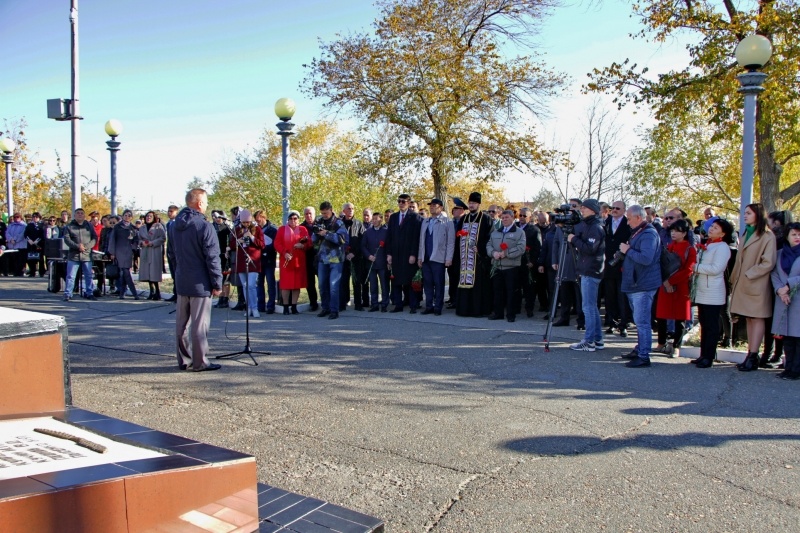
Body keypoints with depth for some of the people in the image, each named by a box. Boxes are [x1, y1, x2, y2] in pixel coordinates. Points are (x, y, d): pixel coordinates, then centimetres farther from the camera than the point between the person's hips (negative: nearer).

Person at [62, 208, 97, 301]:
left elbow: (95, 238, 4)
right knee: (70, 276, -1)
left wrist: (86, 246, -12)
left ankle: (89, 293, 15)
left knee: (88, 275, 6)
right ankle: (67, 294, 4)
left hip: (87, 255, 2)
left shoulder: (89, 226, 10)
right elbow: (67, 239, -4)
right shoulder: (69, 226, 5)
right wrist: (77, 246, -17)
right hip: (73, 255, -1)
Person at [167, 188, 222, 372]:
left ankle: (184, 360, 19)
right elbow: (212, 258, -16)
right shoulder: (204, 226, -15)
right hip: (200, 283, -7)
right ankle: (200, 362, 3)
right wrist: (217, 283, -10)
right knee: (200, 324, -2)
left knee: (181, 322, 12)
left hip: (181, 282, 7)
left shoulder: (174, 226, 9)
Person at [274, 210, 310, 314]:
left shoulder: (303, 229, 10)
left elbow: (309, 244, 5)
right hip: (285, 261, -1)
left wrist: (302, 246, -16)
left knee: (297, 284, 3)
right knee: (286, 284, -1)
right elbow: (277, 243, -2)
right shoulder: (282, 229, 6)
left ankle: (294, 306, 11)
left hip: (299, 261, 2)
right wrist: (284, 253, -16)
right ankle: (286, 306, 6)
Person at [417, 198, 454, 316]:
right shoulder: (425, 221, 16)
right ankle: (429, 306, 13)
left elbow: (451, 242, -4)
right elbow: (421, 240, 16)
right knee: (427, 283, 6)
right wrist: (419, 257, 11)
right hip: (425, 258, 5)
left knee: (438, 284, 0)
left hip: (438, 258, -5)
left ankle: (438, 307, 7)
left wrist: (449, 259, -10)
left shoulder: (446, 222, -1)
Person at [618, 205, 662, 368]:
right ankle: (640, 350, 28)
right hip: (634, 285, 11)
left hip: (643, 286, -11)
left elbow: (646, 258, -28)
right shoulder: (638, 233, 17)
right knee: (639, 321, 18)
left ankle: (643, 356, -5)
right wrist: (626, 251, 9)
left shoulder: (649, 234, -16)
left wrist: (628, 250, -17)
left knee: (642, 322, -9)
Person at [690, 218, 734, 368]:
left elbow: (716, 269, -20)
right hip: (702, 292, 8)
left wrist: (696, 267, -11)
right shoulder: (705, 246, 17)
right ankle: (703, 355, 18)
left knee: (711, 326, -3)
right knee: (704, 324, 12)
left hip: (713, 294, -8)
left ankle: (708, 357, 1)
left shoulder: (722, 247, -10)